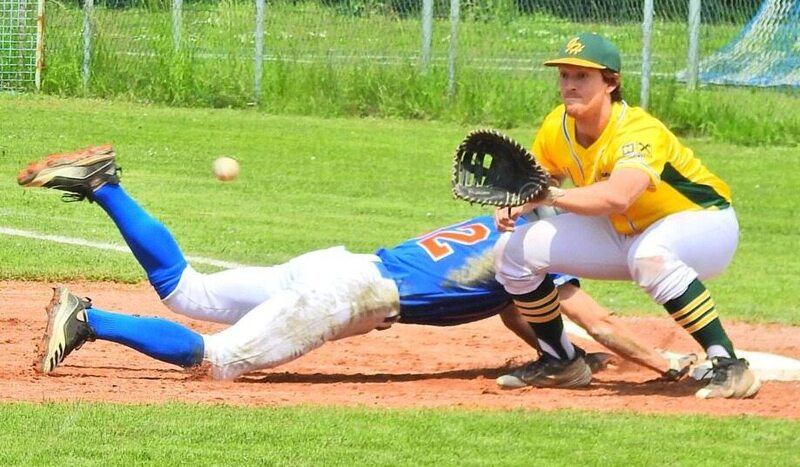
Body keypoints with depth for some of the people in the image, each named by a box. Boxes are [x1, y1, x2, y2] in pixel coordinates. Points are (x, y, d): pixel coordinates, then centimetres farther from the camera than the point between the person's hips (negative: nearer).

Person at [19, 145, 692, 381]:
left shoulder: (497, 229, 21)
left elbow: (516, 315, 31)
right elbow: (600, 324, -8)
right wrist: (663, 363, 0)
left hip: (335, 268, 9)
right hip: (349, 294, -9)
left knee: (181, 288, 12)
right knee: (220, 359, -14)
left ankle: (100, 186, 6)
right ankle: (88, 319, -21)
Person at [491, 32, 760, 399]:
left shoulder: (637, 131, -33)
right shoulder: (556, 128, -11)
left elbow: (618, 196, -52)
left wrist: (552, 196, -54)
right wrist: (514, 206, -15)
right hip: (625, 235, 8)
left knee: (649, 255, -43)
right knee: (514, 249, -1)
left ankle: (728, 367, -37)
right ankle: (559, 360, 18)